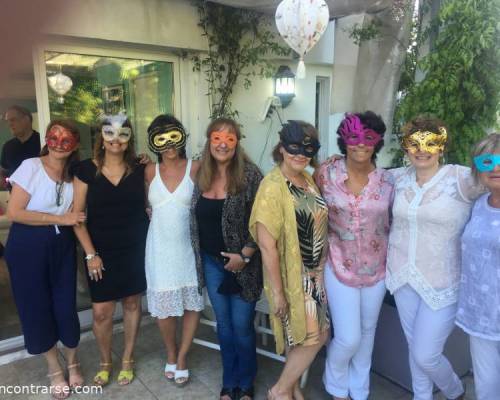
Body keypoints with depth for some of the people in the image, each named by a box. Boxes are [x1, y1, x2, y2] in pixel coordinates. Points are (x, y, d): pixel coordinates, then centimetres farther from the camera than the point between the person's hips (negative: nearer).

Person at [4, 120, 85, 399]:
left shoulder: (74, 173, 4)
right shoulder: (31, 166, -10)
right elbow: (14, 212, -15)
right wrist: (60, 219, -15)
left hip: (62, 246, 3)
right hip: (28, 247, -3)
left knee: (66, 305, 5)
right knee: (36, 307, 7)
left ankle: (72, 362, 29)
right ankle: (55, 368, 27)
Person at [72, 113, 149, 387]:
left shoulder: (139, 169, -1)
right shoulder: (86, 169, -6)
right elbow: (77, 215, -5)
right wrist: (90, 253, -9)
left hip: (135, 249, 2)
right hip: (102, 251, -1)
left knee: (132, 303, 12)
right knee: (101, 311, 3)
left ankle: (127, 360, 32)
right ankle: (105, 362, 29)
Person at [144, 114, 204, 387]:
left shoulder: (195, 168, -5)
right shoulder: (150, 171, 1)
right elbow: (146, 206, 14)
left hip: (188, 246, -1)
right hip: (160, 248, 1)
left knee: (193, 303, 7)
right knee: (164, 306, 8)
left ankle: (181, 358, 27)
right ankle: (171, 355, 33)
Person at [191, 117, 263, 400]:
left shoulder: (249, 174, -13)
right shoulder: (202, 174, 3)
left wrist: (244, 255, -16)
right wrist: (201, 255, 8)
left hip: (242, 263, -4)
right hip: (211, 262, 5)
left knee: (242, 326, 6)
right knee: (224, 324, 16)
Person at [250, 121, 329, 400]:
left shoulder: (308, 178, 4)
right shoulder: (273, 186, -21)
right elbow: (266, 244, -23)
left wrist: (321, 269, 10)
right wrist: (277, 291, -21)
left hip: (314, 272, 7)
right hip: (291, 275, -7)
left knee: (308, 336, 16)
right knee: (314, 337, 2)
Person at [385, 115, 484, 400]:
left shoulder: (461, 179, -15)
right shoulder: (399, 178, 1)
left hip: (442, 282, -4)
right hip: (403, 276, 5)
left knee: (425, 356, 3)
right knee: (415, 347, 19)